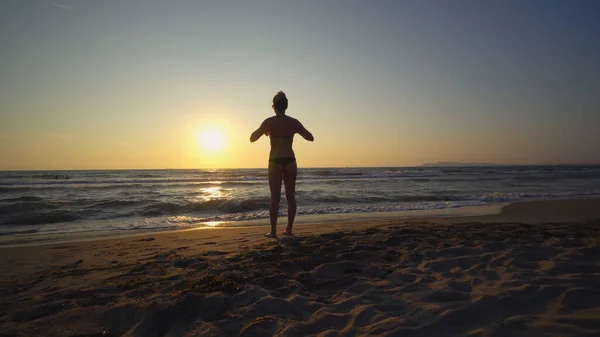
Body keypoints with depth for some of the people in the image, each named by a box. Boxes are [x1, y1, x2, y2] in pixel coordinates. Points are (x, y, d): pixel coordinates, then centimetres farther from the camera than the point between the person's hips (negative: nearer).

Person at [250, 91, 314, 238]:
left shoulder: (269, 122, -5)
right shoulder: (294, 122, 2)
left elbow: (252, 138, 2)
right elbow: (310, 137, 11)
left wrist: (264, 131, 19)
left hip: (275, 161, -2)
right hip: (290, 161, 2)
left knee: (275, 198, 3)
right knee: (290, 196, 10)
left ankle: (273, 231, 4)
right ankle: (289, 229, 16)